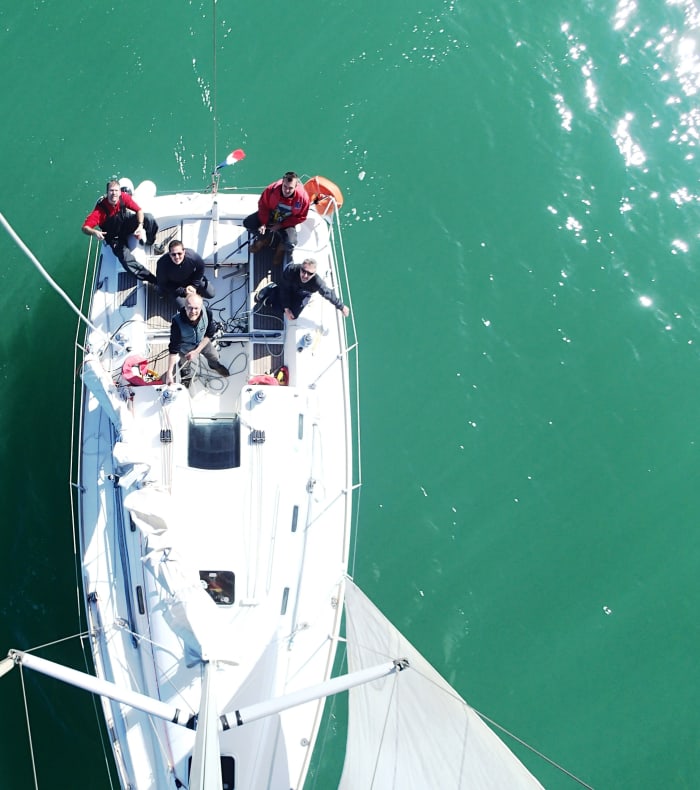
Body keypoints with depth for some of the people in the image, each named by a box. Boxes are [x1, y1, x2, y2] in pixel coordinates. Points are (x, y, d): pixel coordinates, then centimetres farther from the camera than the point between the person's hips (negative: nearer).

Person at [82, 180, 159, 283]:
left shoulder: (124, 197, -21)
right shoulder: (101, 208, -29)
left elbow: (139, 210, -14)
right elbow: (85, 228, -29)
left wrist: (140, 226, -33)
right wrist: (94, 232, -53)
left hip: (126, 224, 3)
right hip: (115, 237, -3)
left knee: (148, 218, -25)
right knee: (126, 259, -27)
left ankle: (149, 242, 5)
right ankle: (153, 280, -21)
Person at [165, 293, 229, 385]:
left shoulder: (207, 312, -34)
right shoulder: (177, 321, -41)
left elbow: (209, 334, -15)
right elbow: (174, 349, -34)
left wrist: (196, 351, -23)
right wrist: (169, 373, -37)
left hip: (203, 342, 3)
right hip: (185, 346, -3)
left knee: (214, 357, 25)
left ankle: (215, 366, 62)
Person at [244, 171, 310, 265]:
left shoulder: (303, 197, -29)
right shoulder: (272, 189, -29)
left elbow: (300, 217, -14)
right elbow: (263, 205, -10)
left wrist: (280, 225, -18)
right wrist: (263, 223, -19)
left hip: (286, 223, -2)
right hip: (269, 215, 2)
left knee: (290, 244, -27)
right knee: (247, 223, -17)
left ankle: (281, 248, 13)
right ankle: (265, 238, 9)